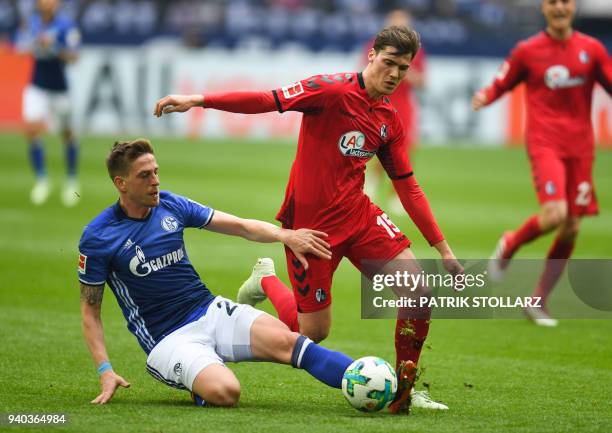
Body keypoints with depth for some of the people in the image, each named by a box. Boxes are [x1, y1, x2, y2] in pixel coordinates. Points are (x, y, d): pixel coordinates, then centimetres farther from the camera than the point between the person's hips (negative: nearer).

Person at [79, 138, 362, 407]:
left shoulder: (171, 206, 5)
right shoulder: (97, 238, -7)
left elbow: (241, 226, 6)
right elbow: (90, 309, -1)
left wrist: (285, 236, -13)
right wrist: (105, 372, -12)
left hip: (211, 312, 4)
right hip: (168, 338, -4)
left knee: (286, 341, -23)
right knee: (225, 392, -33)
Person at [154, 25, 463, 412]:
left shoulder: (391, 121, 7)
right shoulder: (334, 90, -14)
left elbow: (408, 188, 12)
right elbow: (269, 100, -22)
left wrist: (443, 248, 10)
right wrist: (199, 101, -32)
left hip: (358, 213, 6)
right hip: (310, 222, -6)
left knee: (419, 291, -11)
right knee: (314, 332, 0)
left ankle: (404, 391, 4)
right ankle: (265, 285, 32)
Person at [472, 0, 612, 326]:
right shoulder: (528, 51, 2)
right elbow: (501, 85, 7)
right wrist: (484, 98, -15)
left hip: (580, 147, 4)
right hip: (545, 143, -4)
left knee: (571, 228, 2)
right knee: (554, 214, -24)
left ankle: (539, 302, 16)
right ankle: (509, 245, 8)